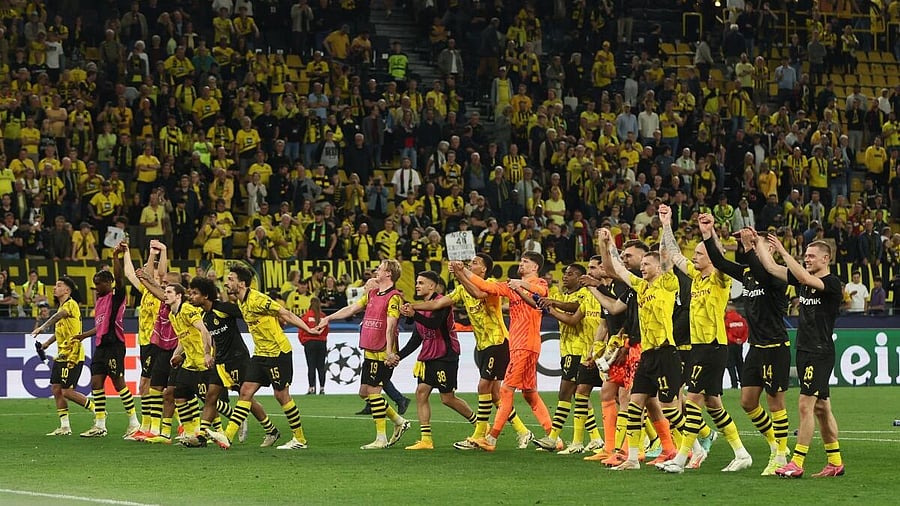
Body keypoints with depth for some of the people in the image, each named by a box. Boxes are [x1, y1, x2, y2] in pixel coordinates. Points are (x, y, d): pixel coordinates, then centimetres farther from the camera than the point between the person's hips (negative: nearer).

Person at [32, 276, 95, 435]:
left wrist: (42, 327, -40)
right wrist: (48, 343, 21)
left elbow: (59, 316, -30)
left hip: (73, 355, -9)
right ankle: (64, 426, 10)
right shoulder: (62, 306, 17)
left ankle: (96, 410, 3)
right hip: (62, 355, 9)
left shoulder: (71, 304, -11)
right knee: (56, 389, 5)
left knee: (66, 391, -10)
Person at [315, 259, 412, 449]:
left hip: (382, 353, -9)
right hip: (370, 352, 9)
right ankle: (399, 421, 23)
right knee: (364, 392, 10)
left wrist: (389, 352, -24)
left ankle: (381, 439, -3)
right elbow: (351, 308, 25)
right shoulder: (372, 294, 14)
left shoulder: (394, 297, -12)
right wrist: (328, 318, 29)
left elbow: (390, 327, -19)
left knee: (373, 391, -9)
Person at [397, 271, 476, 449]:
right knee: (421, 392, -4)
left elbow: (434, 324, -29)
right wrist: (399, 356, 12)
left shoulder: (441, 302, -11)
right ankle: (426, 440, -6)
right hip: (428, 357, 8)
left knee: (448, 398, -4)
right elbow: (416, 339, 18)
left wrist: (414, 314, -39)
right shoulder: (421, 306, 15)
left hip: (445, 356, -8)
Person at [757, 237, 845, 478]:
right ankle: (835, 462, 16)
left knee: (806, 405, -12)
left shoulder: (832, 283, -12)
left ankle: (797, 463, -12)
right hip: (804, 350, 8)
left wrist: (783, 251, -26)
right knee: (821, 408, 11)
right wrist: (759, 243, 7)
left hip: (820, 353, -8)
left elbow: (805, 278, -29)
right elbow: (771, 267, 12)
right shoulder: (803, 279, 11)